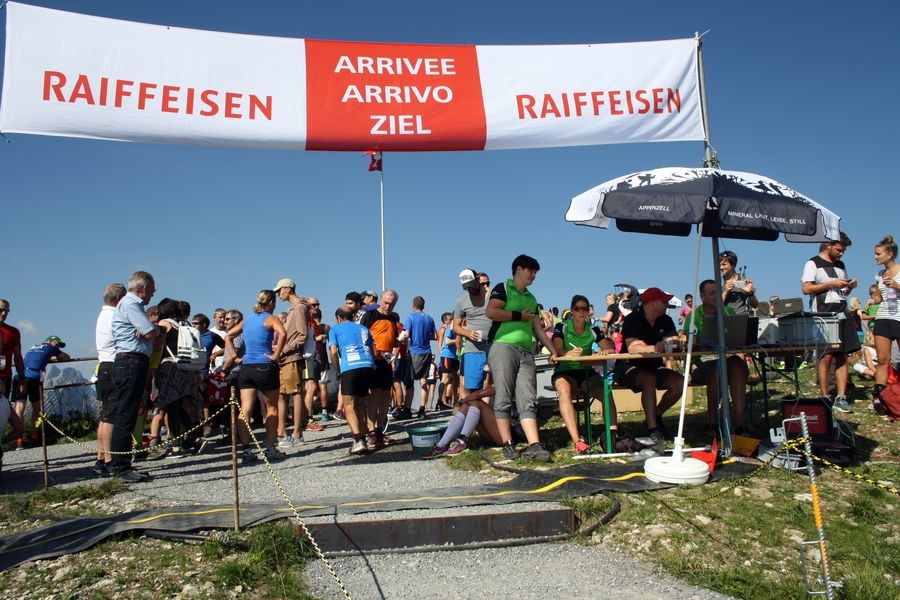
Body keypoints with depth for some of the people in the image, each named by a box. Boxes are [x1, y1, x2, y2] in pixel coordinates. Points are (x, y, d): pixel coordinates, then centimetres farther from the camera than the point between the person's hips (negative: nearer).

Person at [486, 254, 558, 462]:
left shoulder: (531, 299, 25)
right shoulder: (503, 289, 4)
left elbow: (538, 329, 25)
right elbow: (491, 312, -13)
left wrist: (554, 352, 18)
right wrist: (520, 316, -4)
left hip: (526, 352, 7)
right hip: (503, 347, -6)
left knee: (528, 400, -4)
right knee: (504, 398, -6)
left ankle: (533, 445, -10)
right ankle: (508, 444, -3)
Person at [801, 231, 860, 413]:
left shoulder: (841, 265, 21)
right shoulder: (813, 264, -1)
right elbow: (806, 289, -12)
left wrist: (849, 287, 5)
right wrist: (831, 284, -14)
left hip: (843, 316, 7)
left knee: (843, 357, 2)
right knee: (826, 357, -8)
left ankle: (841, 398, 3)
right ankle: (825, 398, 0)